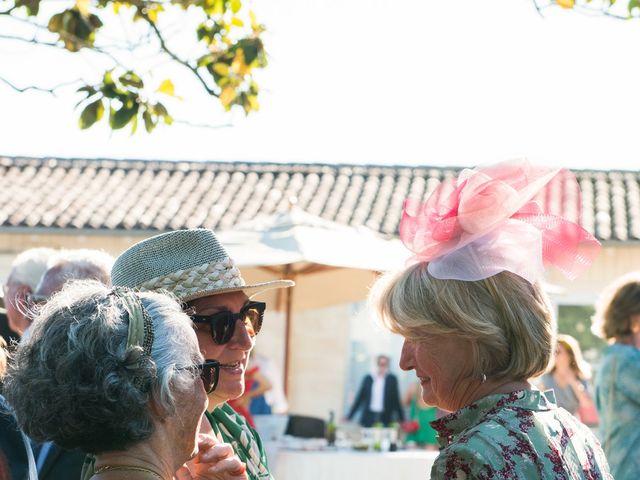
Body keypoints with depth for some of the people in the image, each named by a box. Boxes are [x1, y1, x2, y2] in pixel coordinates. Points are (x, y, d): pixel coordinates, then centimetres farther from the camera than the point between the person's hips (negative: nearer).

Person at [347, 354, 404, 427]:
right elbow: (359, 398, 11)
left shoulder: (392, 379, 4)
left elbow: (396, 400, 6)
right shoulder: (368, 378, 8)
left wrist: (402, 419, 3)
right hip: (368, 419, 1)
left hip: (385, 420, -1)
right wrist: (349, 416, 9)